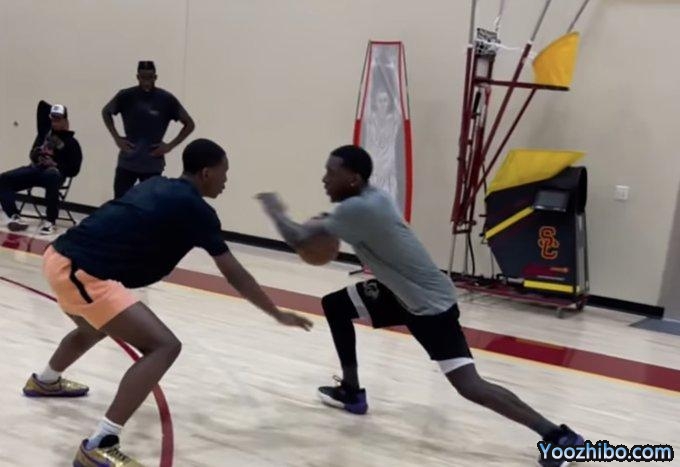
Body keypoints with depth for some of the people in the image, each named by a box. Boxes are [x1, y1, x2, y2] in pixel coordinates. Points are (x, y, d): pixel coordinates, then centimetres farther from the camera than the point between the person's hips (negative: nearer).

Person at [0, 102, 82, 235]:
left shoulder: (72, 142, 5)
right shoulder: (45, 130, 19)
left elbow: (73, 170, -2)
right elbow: (42, 105, 25)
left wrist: (56, 165, -16)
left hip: (53, 172, -6)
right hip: (34, 169, 6)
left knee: (52, 177, -44)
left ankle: (50, 221, -40)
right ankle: (15, 216, -32)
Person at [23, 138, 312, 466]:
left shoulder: (157, 186, 16)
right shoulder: (195, 209, -6)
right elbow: (234, 275, -2)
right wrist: (278, 315, 6)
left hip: (60, 257, 10)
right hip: (80, 273, -10)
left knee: (97, 327, 38)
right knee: (164, 346, -12)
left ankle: (45, 381, 65)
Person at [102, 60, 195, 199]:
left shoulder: (166, 99, -7)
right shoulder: (126, 96, -4)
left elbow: (189, 124, 0)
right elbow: (106, 112, 14)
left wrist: (170, 145, -6)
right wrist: (116, 138, 3)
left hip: (153, 165, -1)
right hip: (127, 162, 1)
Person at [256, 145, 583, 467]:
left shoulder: (357, 208, -26)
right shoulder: (370, 198, 2)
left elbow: (298, 239, -24)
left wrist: (274, 209, -4)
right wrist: (327, 223, 3)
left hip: (431, 304, -10)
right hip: (404, 292, 10)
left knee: (470, 386, -15)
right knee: (334, 305, 13)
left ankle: (560, 438, -6)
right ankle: (351, 392, 26)